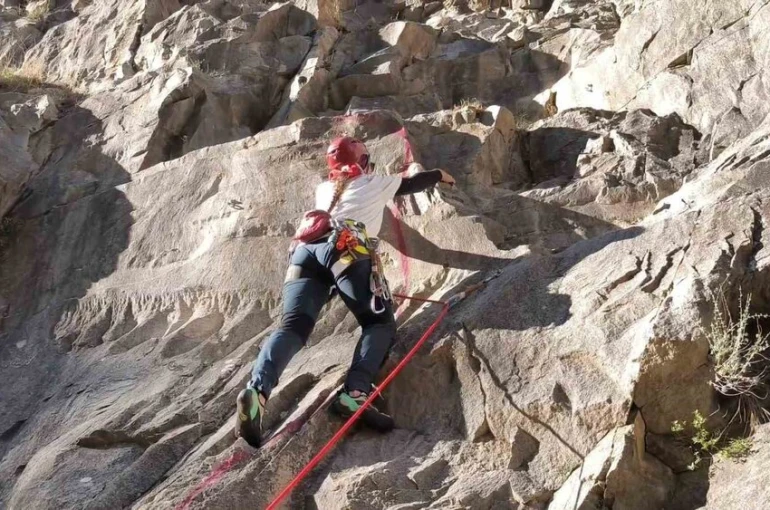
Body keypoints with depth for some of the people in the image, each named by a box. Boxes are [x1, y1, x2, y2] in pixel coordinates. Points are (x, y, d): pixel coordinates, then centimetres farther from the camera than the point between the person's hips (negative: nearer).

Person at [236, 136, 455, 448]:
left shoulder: (323, 189, 37)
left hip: (307, 248, 4)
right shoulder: (375, 184, 27)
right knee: (380, 323, 6)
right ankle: (354, 393, -19)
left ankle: (257, 390, -36)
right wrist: (440, 175, 64)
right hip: (346, 250, -4)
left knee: (293, 327, -8)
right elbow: (414, 183, 43)